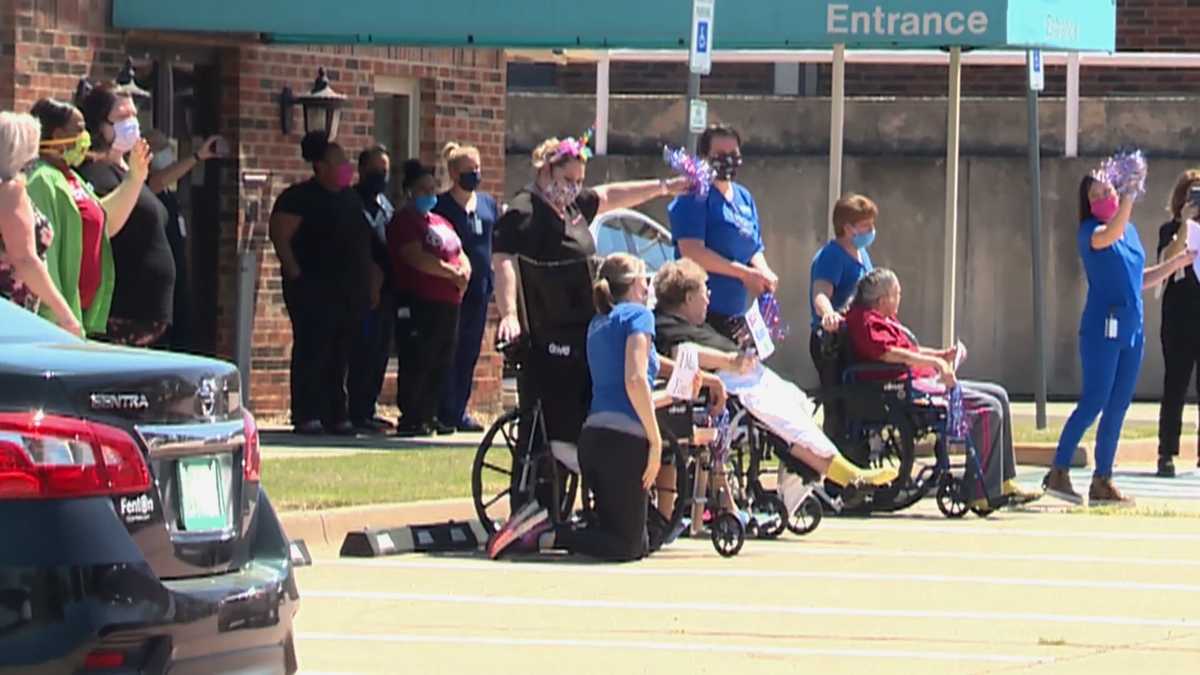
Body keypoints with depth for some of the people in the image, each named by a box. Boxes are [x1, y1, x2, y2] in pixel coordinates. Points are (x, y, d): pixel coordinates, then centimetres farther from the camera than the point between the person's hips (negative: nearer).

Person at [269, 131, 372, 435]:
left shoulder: (350, 198, 16)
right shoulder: (300, 197, -8)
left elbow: (362, 238, 24)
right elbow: (279, 234, -12)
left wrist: (364, 282, 16)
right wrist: (295, 273, -17)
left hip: (348, 291, 7)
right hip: (314, 286, -7)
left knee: (339, 356, 9)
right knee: (311, 353, -8)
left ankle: (336, 415, 13)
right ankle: (306, 416, -7)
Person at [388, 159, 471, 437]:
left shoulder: (441, 223, 23)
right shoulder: (405, 221, -3)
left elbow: (461, 256, 24)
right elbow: (416, 258, -17)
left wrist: (464, 273, 0)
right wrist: (452, 273, -14)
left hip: (447, 303, 8)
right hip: (418, 304, -8)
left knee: (441, 364, 8)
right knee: (416, 362, -9)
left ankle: (429, 416, 14)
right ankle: (410, 418, -7)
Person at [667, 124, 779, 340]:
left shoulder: (744, 198, 19)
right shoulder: (694, 198, -7)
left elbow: (755, 251, 24)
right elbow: (691, 251, -17)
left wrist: (764, 274, 0)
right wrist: (744, 273, -17)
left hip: (737, 313, 8)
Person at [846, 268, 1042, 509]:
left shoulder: (885, 319, 23)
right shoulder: (866, 321, -12)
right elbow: (889, 353, -26)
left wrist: (942, 355, 15)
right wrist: (935, 363, -28)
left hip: (928, 381, 12)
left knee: (998, 396, 12)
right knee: (988, 409, -19)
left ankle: (1005, 483, 11)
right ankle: (983, 494, -18)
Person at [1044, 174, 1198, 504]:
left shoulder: (1131, 230, 15)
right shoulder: (1089, 231, -6)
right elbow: (1108, 235, -31)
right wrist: (1128, 200, -44)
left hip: (1132, 330, 7)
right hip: (1102, 328, -7)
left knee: (1118, 408, 7)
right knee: (1093, 403, -11)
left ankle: (1103, 480, 11)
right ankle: (1058, 473, -6)